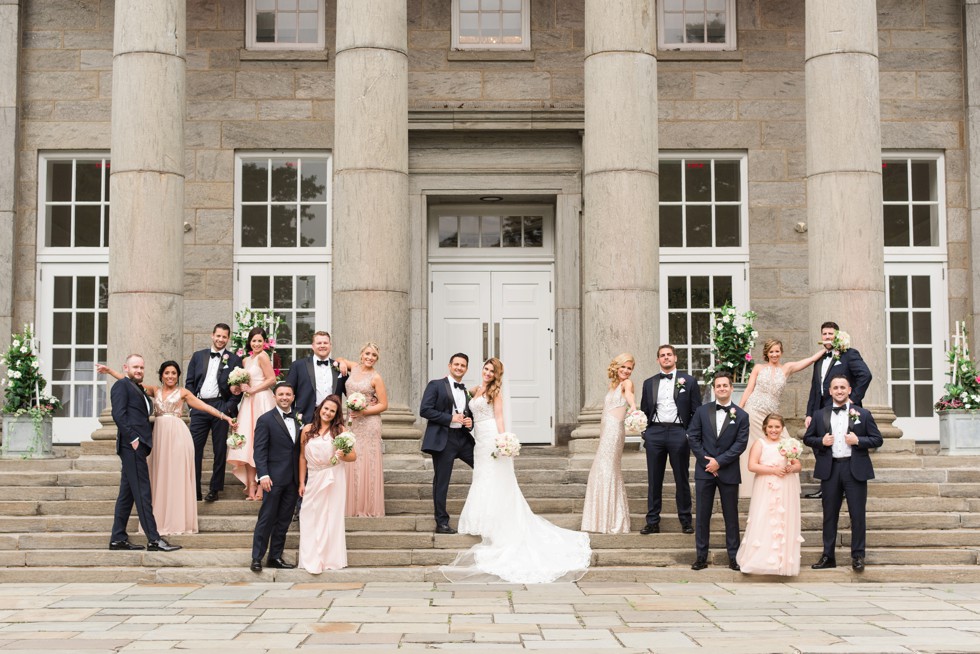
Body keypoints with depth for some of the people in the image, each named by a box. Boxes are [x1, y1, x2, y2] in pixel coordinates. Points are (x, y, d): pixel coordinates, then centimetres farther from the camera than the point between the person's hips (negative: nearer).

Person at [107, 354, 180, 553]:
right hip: (131, 445, -10)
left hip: (136, 446, 10)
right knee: (142, 493, -11)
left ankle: (118, 538, 15)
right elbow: (118, 414, -14)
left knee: (127, 493, 11)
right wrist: (132, 438, -18)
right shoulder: (122, 385, -3)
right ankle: (153, 539, -13)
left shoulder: (139, 389, 25)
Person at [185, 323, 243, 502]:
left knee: (220, 450, 3)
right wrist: (192, 404, 1)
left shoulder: (234, 359, 6)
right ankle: (193, 489, 0)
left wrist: (230, 407, -8)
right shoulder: (198, 356, 13)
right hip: (199, 407, 2)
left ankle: (215, 489, 11)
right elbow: (189, 382, 12)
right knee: (194, 448, -4)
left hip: (221, 406, -2)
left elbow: (239, 387, 2)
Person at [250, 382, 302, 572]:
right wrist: (263, 475, -18)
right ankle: (257, 558, 4)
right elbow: (259, 450, -8)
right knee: (266, 519, -2)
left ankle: (276, 557, 16)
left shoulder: (298, 419, 12)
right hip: (274, 478, -5)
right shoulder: (266, 420, -4)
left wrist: (302, 477, 8)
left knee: (284, 520, 9)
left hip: (293, 478, 5)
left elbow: (300, 449, 12)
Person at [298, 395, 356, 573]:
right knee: (310, 518, 0)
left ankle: (331, 559, 9)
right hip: (313, 480, 2)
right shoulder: (307, 430, 4)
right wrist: (301, 482, 5)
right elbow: (303, 457, 8)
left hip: (333, 480, -2)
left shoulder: (340, 430, -1)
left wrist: (343, 456, -22)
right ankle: (312, 561, 7)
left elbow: (353, 456, 0)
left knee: (331, 517, 2)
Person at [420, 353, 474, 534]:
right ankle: (442, 523, 8)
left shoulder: (467, 392, 16)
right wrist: (450, 418, -15)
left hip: (463, 438, 6)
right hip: (443, 440, -6)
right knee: (441, 482, 0)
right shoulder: (436, 385, -1)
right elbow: (424, 410, -11)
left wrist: (470, 422, 0)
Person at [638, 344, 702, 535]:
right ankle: (652, 522, 8)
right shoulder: (649, 383, 13)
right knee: (654, 480, 4)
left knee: (682, 479, 3)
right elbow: (644, 410, 16)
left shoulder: (688, 381, 5)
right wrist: (645, 432, 5)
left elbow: (696, 410, 3)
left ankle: (685, 521, 12)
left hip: (679, 432, -2)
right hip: (655, 432, 2)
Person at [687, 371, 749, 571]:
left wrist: (719, 462, -13)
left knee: (731, 516, 5)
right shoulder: (702, 411, 5)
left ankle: (733, 557, 12)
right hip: (704, 471, 1)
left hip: (728, 472, -1)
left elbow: (740, 444, -5)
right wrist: (706, 460, -7)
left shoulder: (741, 416, 1)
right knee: (702, 515, 3)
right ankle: (701, 556, 9)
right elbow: (693, 437, 2)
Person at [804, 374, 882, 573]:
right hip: (829, 469, 2)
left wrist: (858, 440, -13)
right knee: (829, 515, 8)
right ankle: (828, 556, 15)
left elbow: (877, 439, 3)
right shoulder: (820, 415, 8)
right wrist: (821, 441, -7)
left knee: (857, 515, 0)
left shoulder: (863, 414, 4)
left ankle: (857, 556, 10)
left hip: (855, 469, -2)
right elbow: (807, 438, 14)